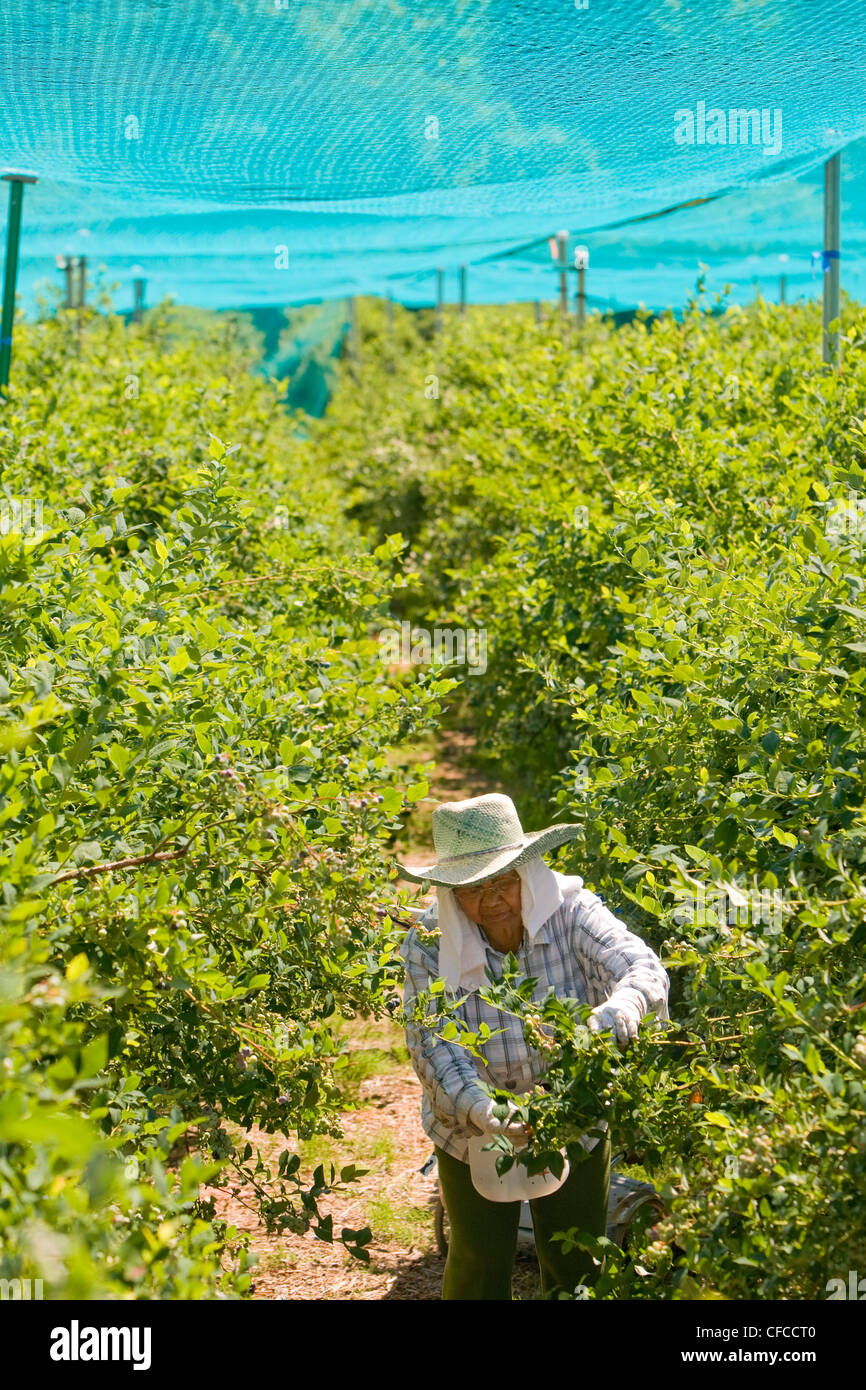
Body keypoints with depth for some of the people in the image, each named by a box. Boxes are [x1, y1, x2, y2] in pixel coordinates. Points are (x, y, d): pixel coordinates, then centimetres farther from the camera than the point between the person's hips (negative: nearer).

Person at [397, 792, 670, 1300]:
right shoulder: (428, 944, -18)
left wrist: (620, 1010, -54)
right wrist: (482, 1109, -42)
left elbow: (644, 969, -30)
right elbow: (435, 1047, -23)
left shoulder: (569, 910, -18)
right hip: (475, 1132, -1)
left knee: (578, 1267, 15)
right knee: (480, 1262, 14)